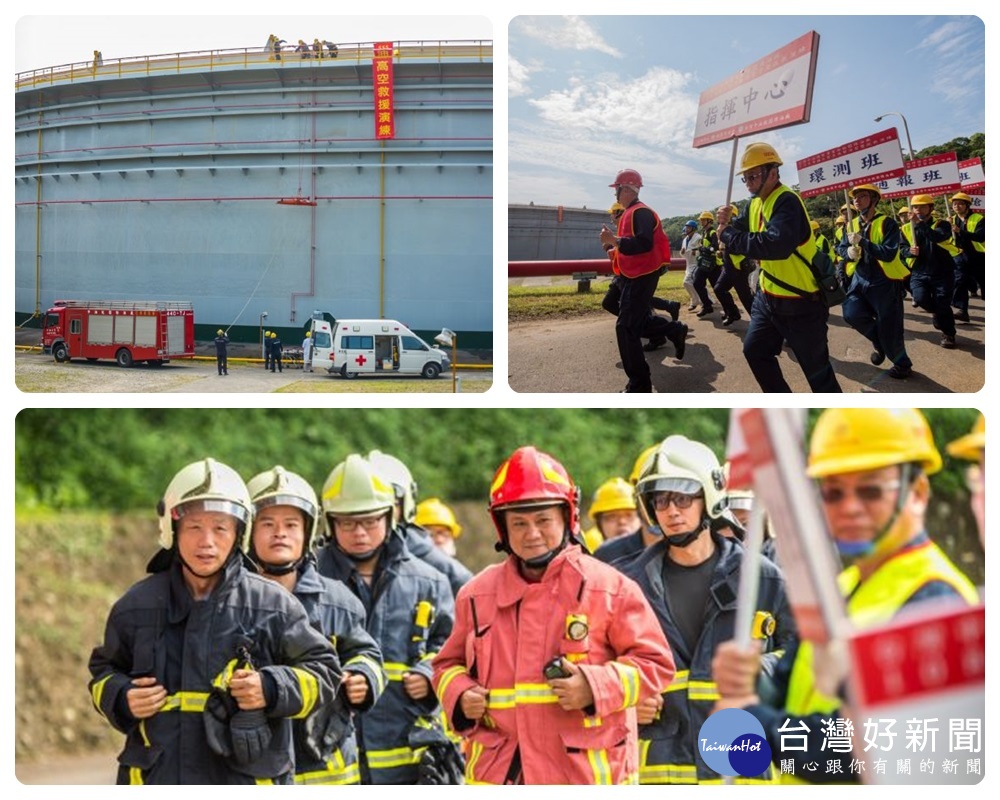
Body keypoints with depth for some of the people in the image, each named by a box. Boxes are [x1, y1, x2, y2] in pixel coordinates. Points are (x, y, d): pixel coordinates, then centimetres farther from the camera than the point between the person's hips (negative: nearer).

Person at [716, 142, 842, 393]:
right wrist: (726, 223, -11)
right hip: (768, 296, 10)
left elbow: (777, 244, -38)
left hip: (800, 303, -10)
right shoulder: (756, 203, 9)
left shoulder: (787, 202, -22)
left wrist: (728, 236, -29)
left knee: (816, 369, -1)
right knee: (754, 350, 18)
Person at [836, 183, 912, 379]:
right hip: (861, 280, 6)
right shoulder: (852, 225, 5)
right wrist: (848, 252, -15)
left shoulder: (887, 223, -14)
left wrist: (862, 242, -29)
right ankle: (879, 343, 17)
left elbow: (889, 254, -23)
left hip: (885, 282, -6)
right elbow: (840, 248, 9)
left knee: (889, 326, -2)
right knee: (852, 313, -11)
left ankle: (902, 364, 20)